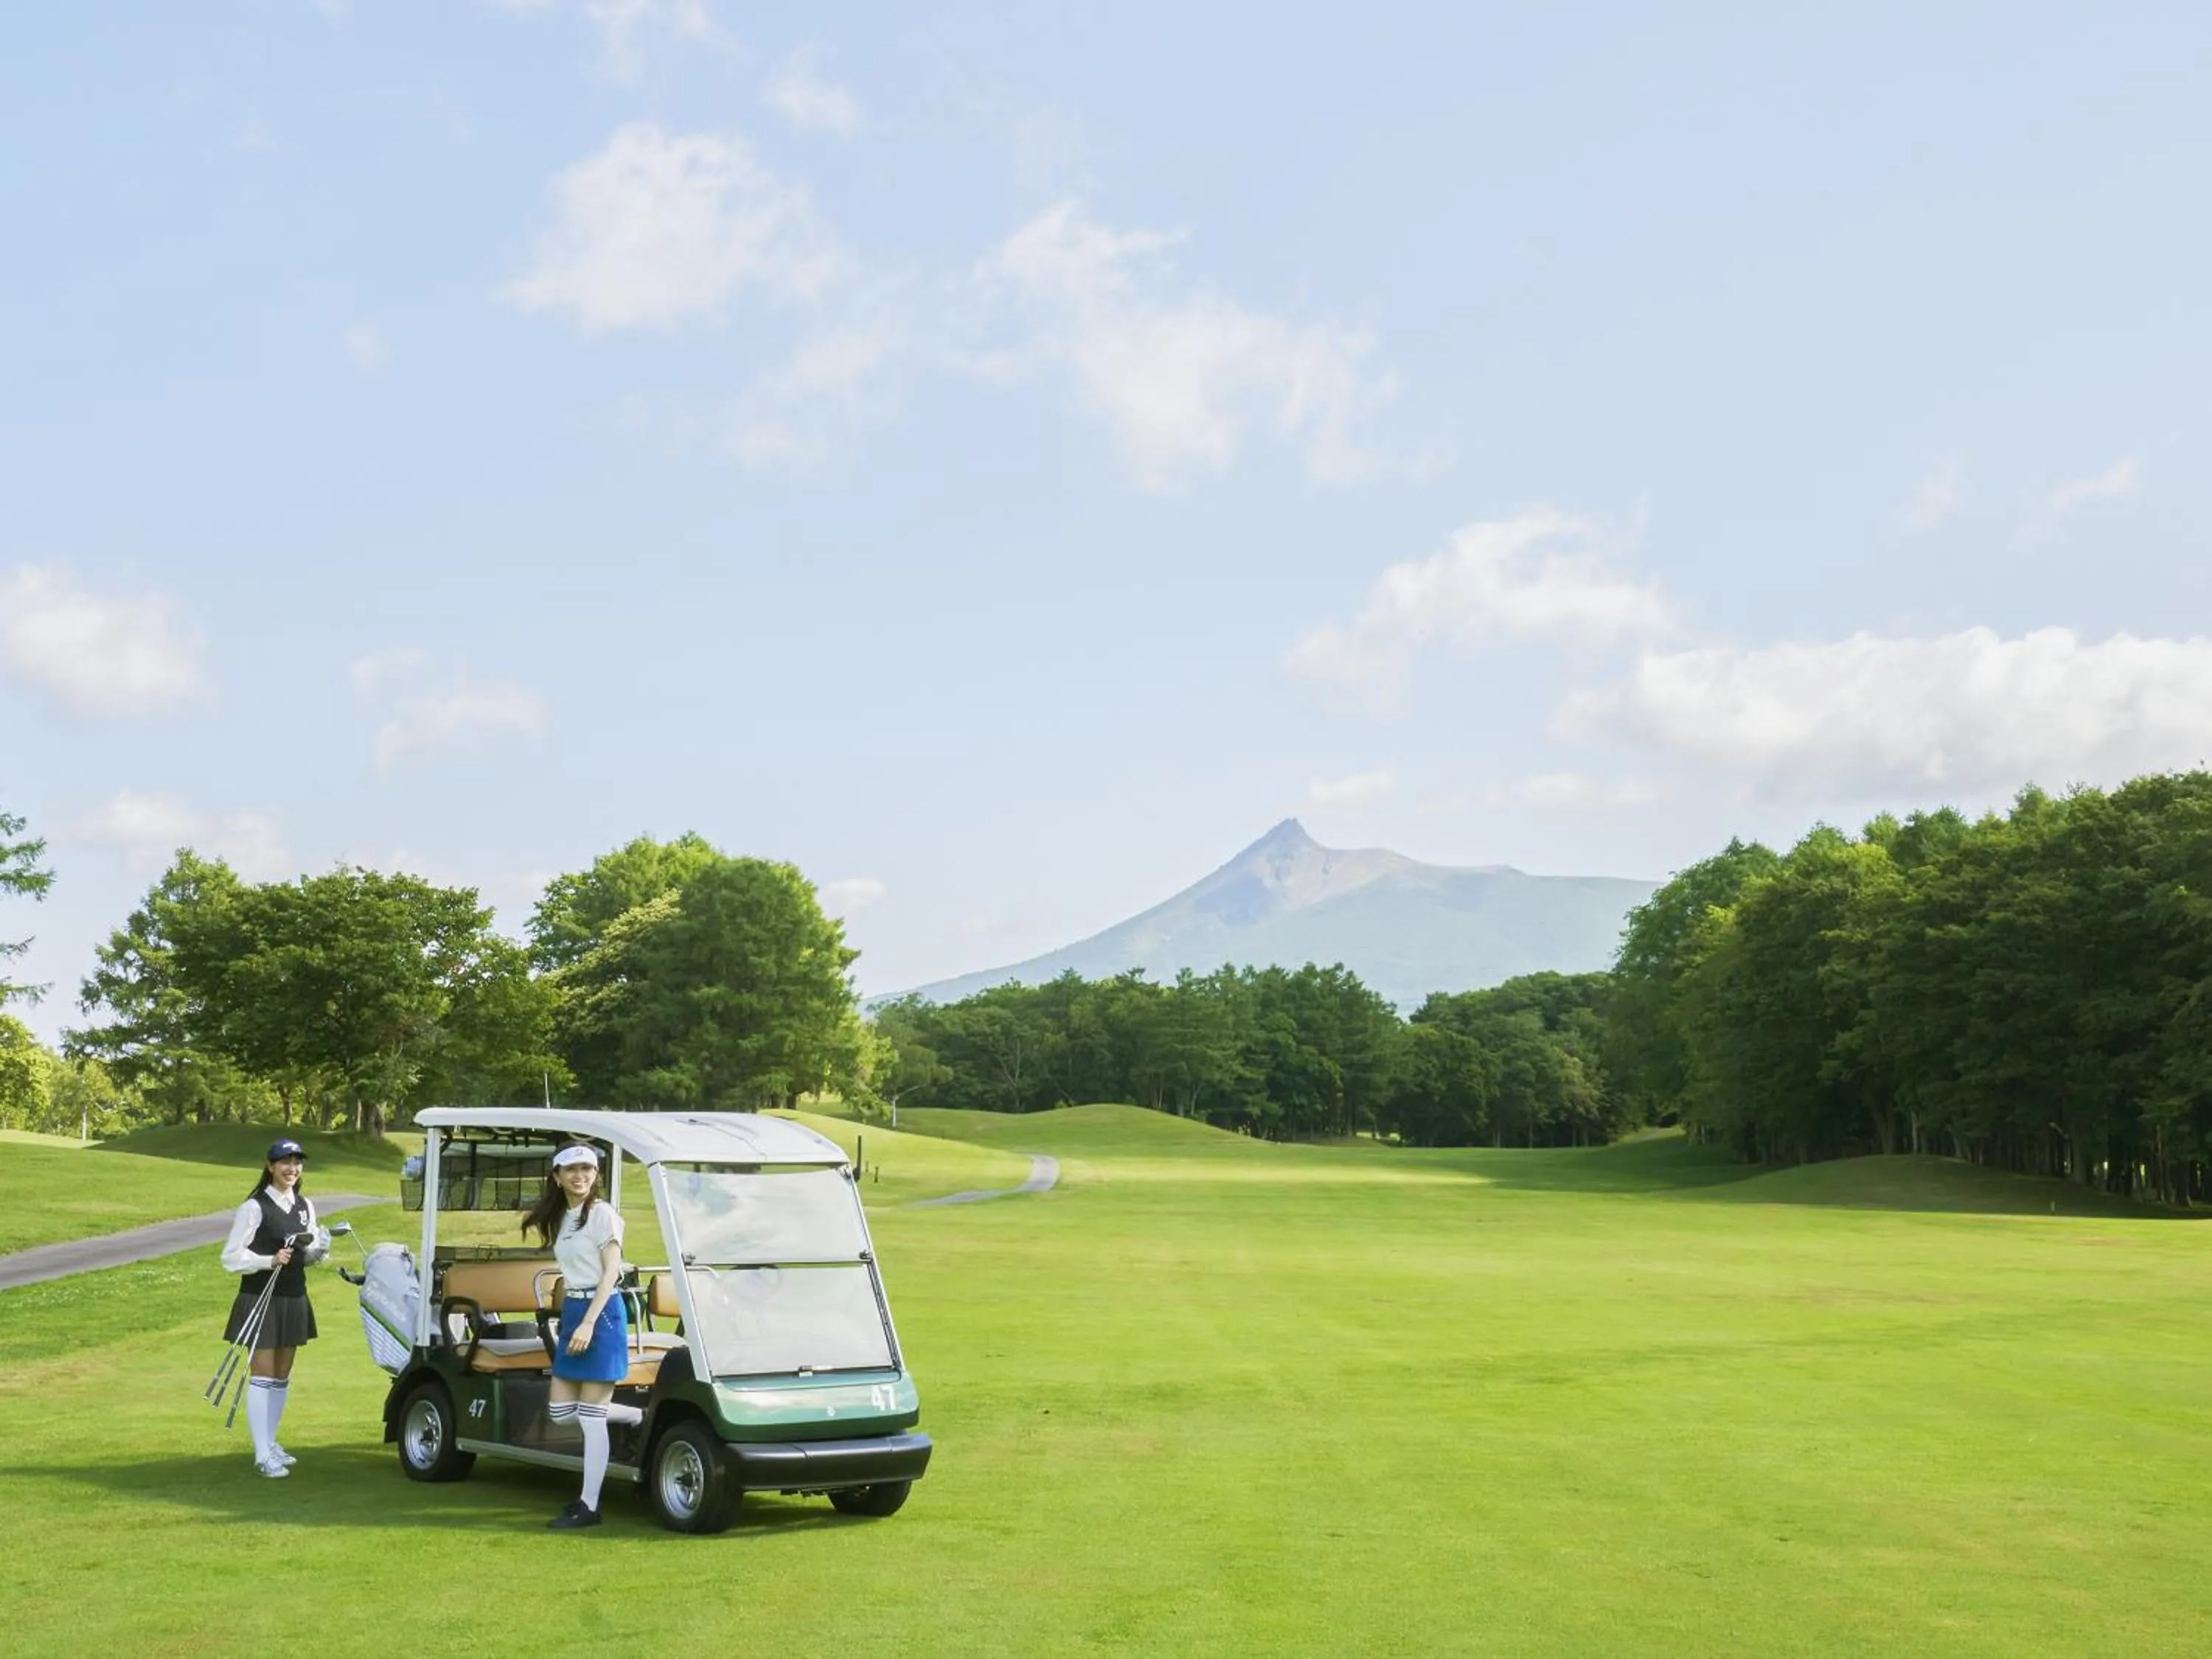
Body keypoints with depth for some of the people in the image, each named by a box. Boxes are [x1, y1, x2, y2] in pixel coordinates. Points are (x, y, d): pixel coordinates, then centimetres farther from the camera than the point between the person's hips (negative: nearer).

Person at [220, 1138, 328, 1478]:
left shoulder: (305, 1207, 9)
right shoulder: (254, 1208, -11)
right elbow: (232, 1257, -14)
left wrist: (320, 1248, -4)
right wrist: (270, 1261, -26)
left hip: (294, 1298, 6)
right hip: (261, 1299, -6)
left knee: (282, 1376, 13)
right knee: (263, 1376, -4)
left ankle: (270, 1442, 23)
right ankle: (263, 1453, -1)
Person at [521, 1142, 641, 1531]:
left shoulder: (602, 1214, -9)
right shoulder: (561, 1218, 14)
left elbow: (611, 1272, -14)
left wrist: (588, 1323, -21)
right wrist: (565, 1320, 13)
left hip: (600, 1312, -9)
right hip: (571, 1312, 9)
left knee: (591, 1415, -6)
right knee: (561, 1411, 5)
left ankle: (589, 1506, -1)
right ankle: (642, 1417, 19)